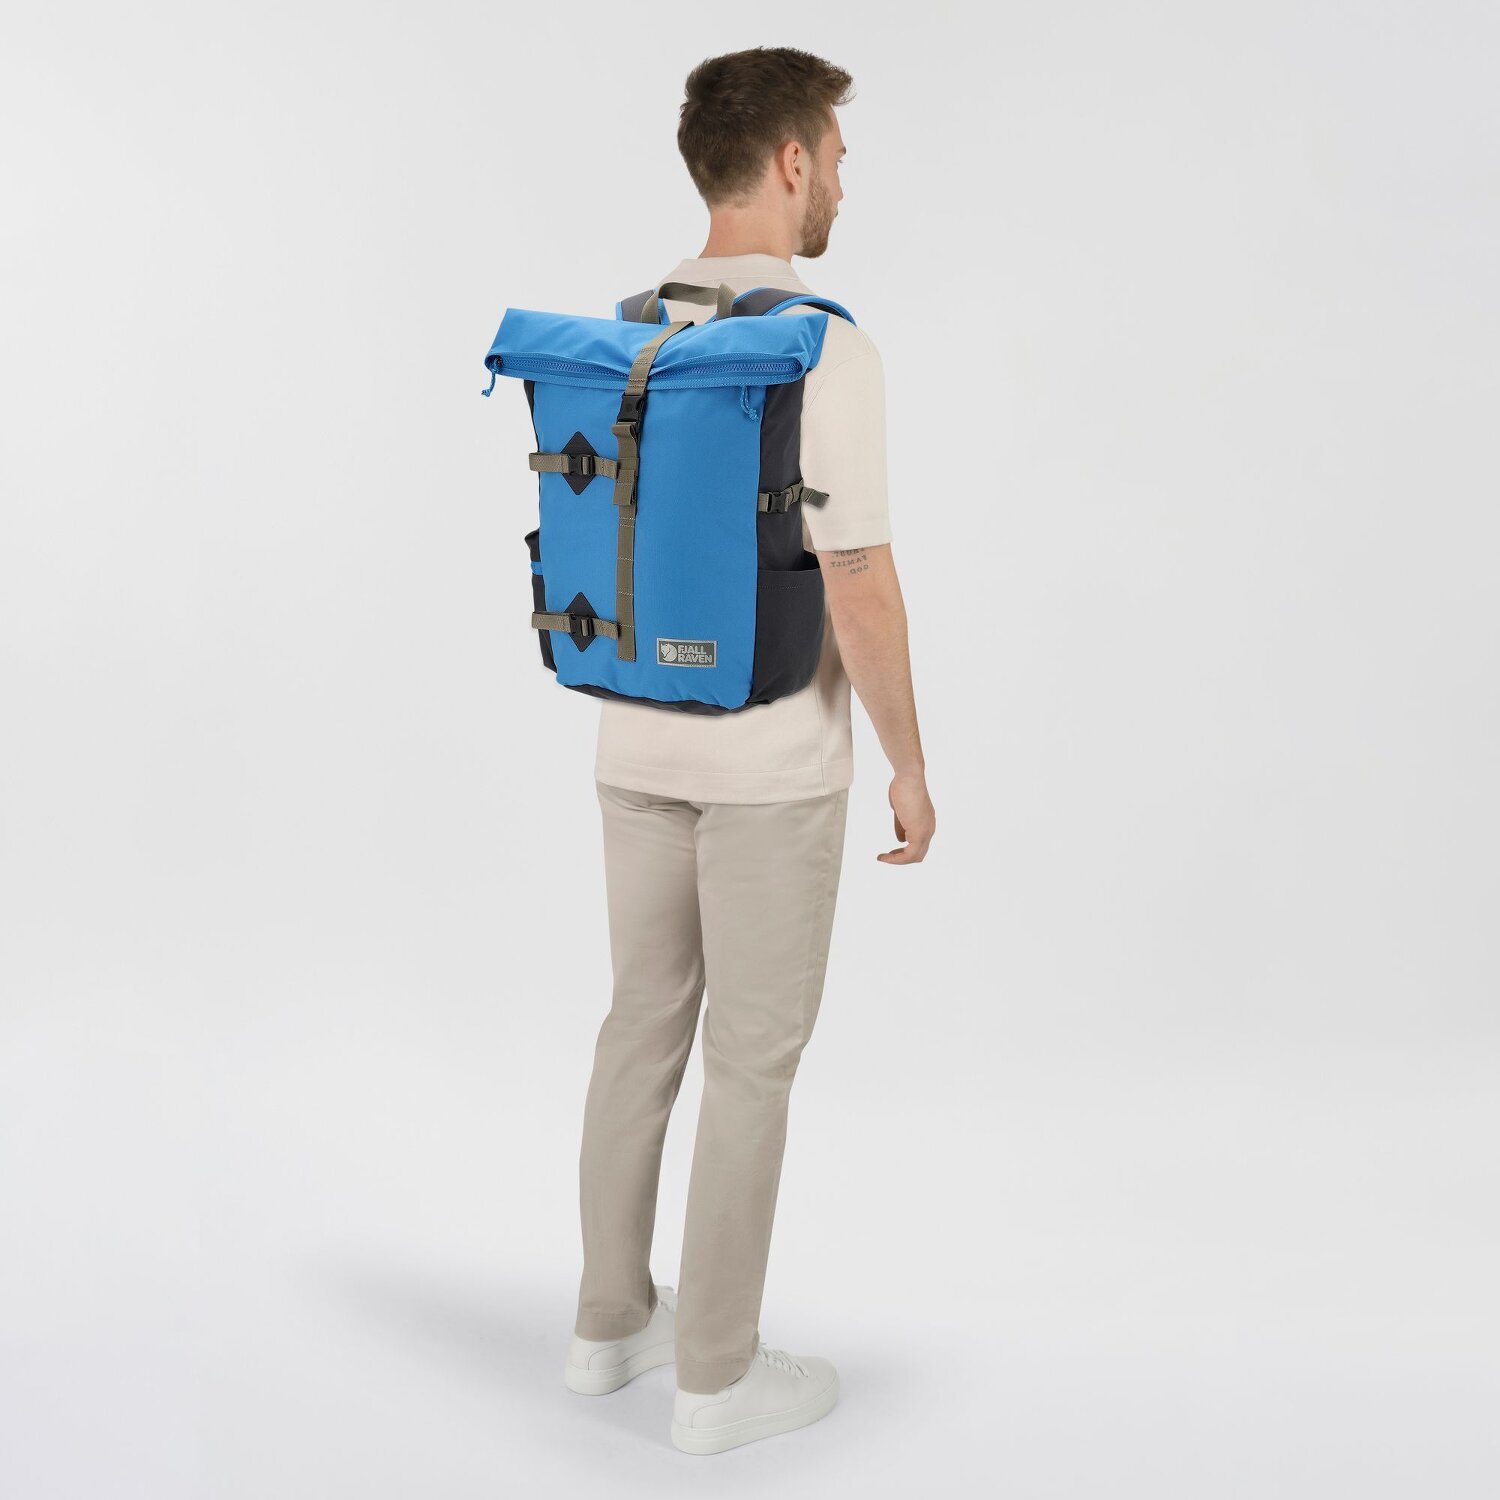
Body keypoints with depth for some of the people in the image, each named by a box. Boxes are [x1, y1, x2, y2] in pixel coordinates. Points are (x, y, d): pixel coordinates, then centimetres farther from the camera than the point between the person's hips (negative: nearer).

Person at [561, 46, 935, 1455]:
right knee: (752, 1061, 5)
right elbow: (861, 590, -21)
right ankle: (716, 1371, 18)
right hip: (772, 765, -7)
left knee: (645, 1025, 18)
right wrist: (910, 764, -8)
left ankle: (614, 1316, 30)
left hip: (636, 746, 7)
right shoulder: (825, 349, -19)